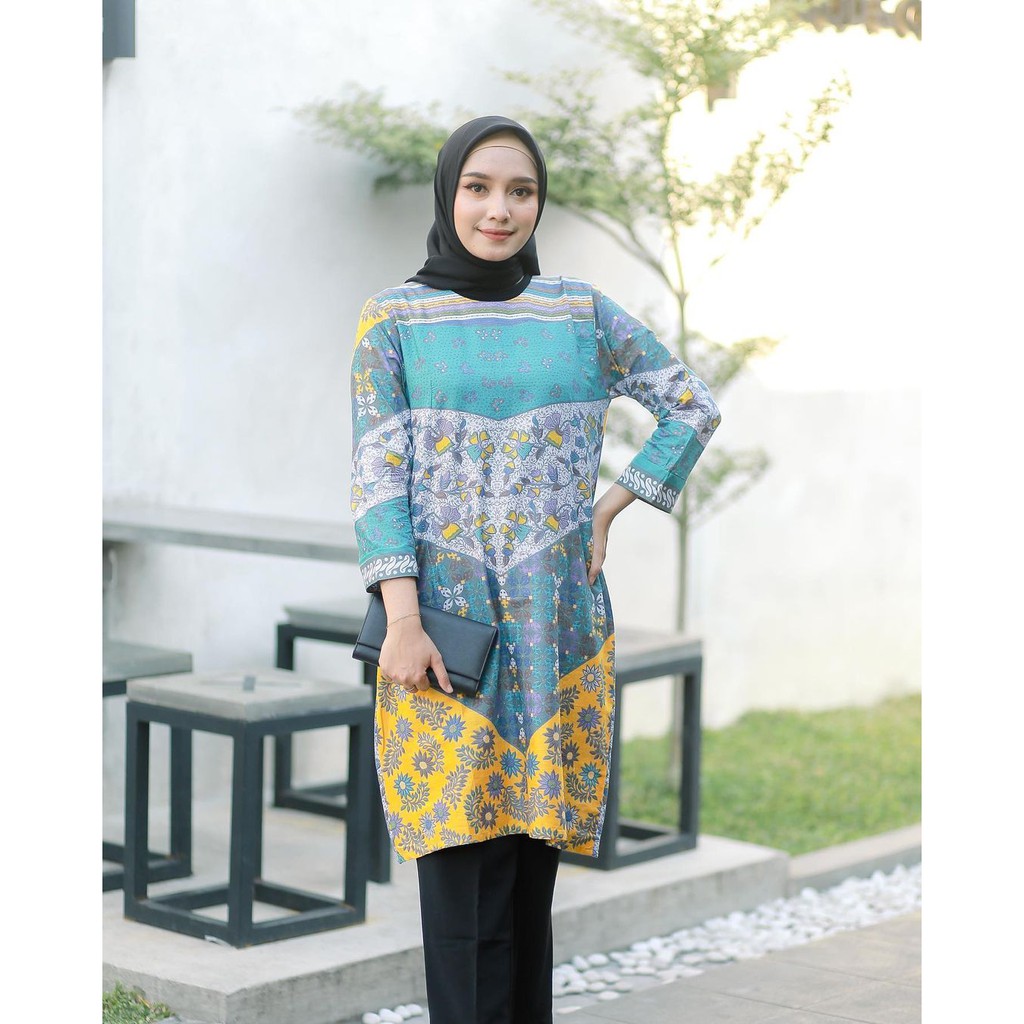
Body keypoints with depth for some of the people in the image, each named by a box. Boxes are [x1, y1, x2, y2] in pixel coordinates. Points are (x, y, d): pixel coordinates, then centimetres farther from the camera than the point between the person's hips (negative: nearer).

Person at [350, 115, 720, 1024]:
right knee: (463, 866, -7)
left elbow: (694, 408, 17)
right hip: (444, 626, -2)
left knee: (532, 861, 4)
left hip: (557, 631, 2)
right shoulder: (394, 319, 4)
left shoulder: (582, 313, 9)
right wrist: (402, 622, -11)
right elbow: (378, 475, -2)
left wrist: (611, 506, 6)